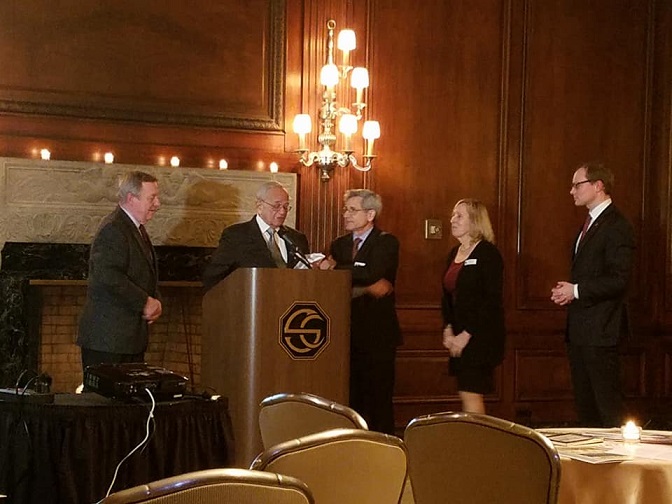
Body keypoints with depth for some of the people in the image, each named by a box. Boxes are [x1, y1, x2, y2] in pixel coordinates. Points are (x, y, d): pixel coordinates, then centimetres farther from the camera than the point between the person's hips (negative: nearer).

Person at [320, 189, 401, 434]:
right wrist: (367, 287, -14)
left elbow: (371, 273, -19)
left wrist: (334, 266, -11)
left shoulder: (386, 242, -1)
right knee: (350, 397, 5)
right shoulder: (339, 244, 15)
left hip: (377, 333, -5)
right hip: (348, 331, 5)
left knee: (378, 396, -3)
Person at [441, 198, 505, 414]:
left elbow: (492, 300, -15)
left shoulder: (488, 253, -9)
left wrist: (467, 334, -16)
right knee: (468, 394, 8)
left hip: (481, 336, -8)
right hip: (460, 337, 8)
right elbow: (447, 296, 17)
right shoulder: (454, 253, 15)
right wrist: (448, 329, 2)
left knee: (470, 394, -11)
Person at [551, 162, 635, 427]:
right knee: (584, 403, 14)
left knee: (607, 403, -7)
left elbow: (619, 280, -20)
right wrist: (567, 291, 5)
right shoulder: (590, 223, 17)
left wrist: (576, 290, -16)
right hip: (579, 329, 10)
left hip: (600, 329, -10)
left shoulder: (616, 226, -13)